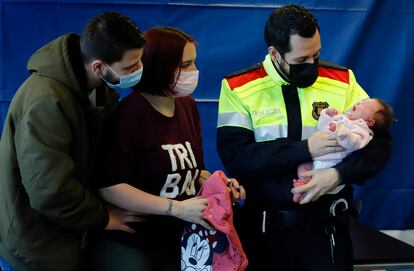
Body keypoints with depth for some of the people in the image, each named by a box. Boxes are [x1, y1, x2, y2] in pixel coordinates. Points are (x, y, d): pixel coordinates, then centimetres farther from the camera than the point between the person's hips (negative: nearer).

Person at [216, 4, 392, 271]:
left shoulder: (342, 81, -1)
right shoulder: (239, 88, -6)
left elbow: (380, 142, -1)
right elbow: (235, 157, -16)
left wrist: (339, 174, -19)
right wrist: (305, 149, -23)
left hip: (326, 221, 1)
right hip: (264, 223, -1)